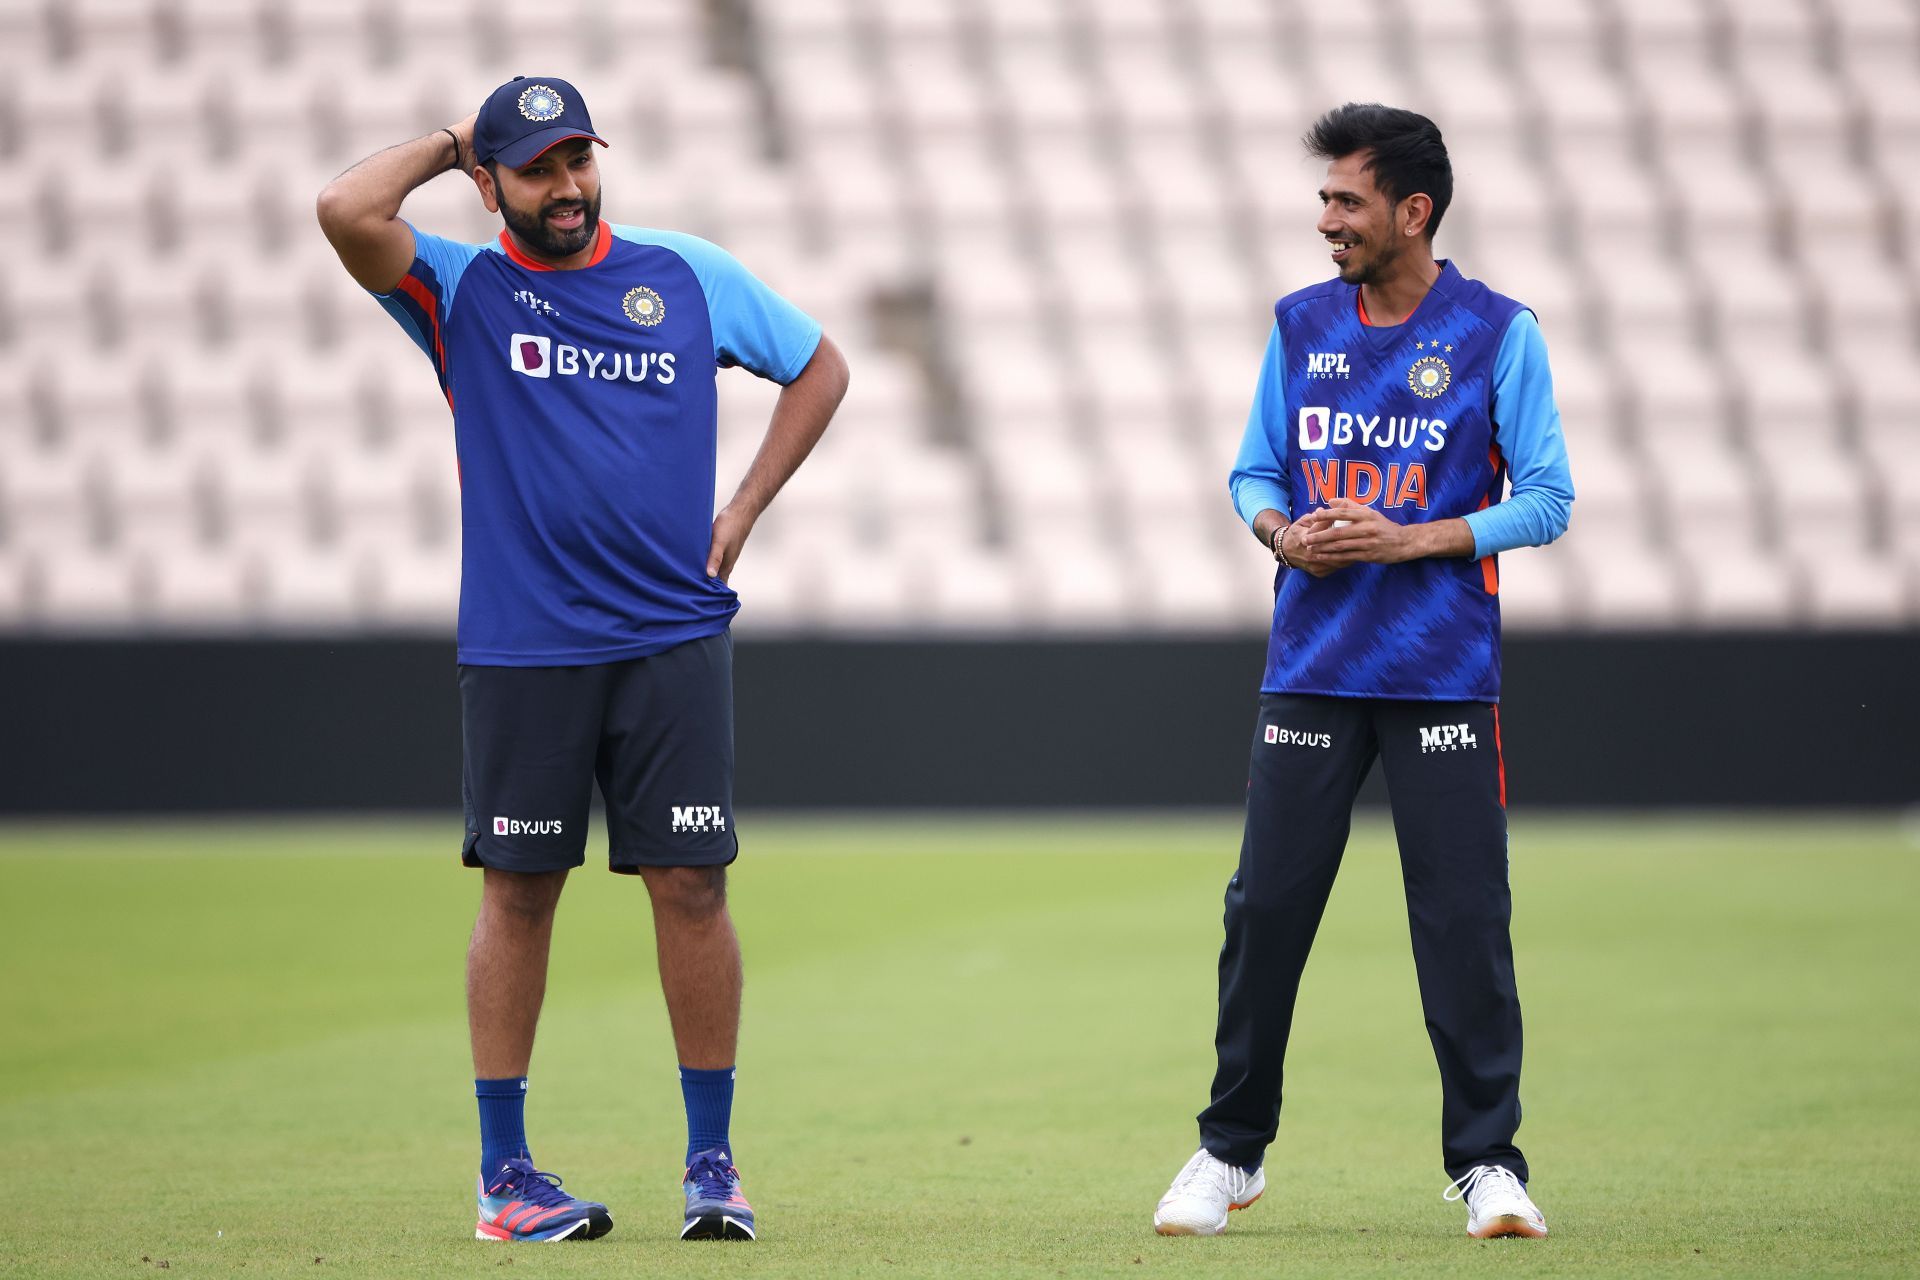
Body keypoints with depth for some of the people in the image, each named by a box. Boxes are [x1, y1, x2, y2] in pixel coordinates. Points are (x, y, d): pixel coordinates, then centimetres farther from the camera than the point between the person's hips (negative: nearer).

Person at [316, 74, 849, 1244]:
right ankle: (504, 1170, 10)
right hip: (522, 650, -1)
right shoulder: (460, 290, 2)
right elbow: (348, 211, -16)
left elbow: (820, 366, 18)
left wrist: (745, 510, 9)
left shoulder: (689, 275, 8)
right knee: (519, 892, 3)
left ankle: (712, 1163, 7)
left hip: (674, 638, 1)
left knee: (691, 884, -2)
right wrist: (448, 145, 1)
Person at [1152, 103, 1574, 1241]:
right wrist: (1281, 533, -6)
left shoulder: (1498, 333, -3)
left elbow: (1546, 499, -4)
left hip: (1445, 674, -3)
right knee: (1266, 908, 1)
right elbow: (1256, 471, 17)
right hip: (1311, 668, 3)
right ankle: (1232, 1151, 14)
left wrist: (1411, 540, -15)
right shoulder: (1302, 325, 9)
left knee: (1465, 921, -5)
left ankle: (1488, 1162, 3)